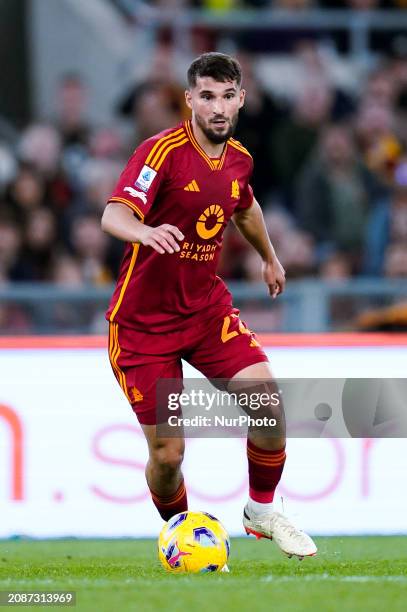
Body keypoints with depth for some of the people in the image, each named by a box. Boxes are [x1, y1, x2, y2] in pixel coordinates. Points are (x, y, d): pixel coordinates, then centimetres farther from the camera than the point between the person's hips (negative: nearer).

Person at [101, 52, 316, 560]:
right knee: (167, 453, -6)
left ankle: (262, 512, 8)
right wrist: (147, 232, -55)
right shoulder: (163, 151, -19)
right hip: (143, 322, -5)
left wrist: (269, 258, 39)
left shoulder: (239, 159, 2)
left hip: (207, 308, 5)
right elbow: (114, 215, -34)